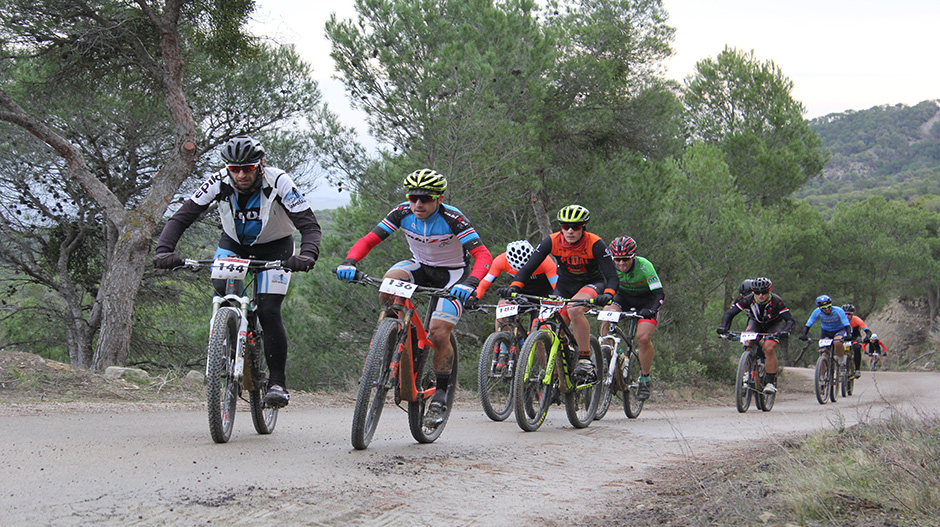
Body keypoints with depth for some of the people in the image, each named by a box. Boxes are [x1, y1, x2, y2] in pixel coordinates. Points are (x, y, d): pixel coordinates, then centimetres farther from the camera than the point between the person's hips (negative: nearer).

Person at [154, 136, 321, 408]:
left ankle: (277, 382, -5)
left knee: (268, 312, -16)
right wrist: (164, 251, -39)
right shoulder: (219, 182, -24)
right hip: (234, 244, 3)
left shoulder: (278, 183, -30)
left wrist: (307, 255, -51)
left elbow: (310, 225, -31)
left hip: (274, 247, -2)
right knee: (221, 293, -23)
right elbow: (181, 218, -22)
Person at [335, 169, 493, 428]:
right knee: (390, 281, -31)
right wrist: (349, 262, -38)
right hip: (420, 266, 4)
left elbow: (483, 255, -35)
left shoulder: (452, 218, -28)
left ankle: (440, 395, -1)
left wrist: (470, 283, -54)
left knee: (439, 334, -20)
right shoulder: (403, 213, -17)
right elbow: (368, 240, -18)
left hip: (452, 273, -3)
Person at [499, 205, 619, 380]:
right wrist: (514, 287, -36)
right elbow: (528, 267, -18)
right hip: (565, 285, 4)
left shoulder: (595, 244, -25)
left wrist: (607, 295, -50)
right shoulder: (552, 241, -18)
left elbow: (612, 277, -29)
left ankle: (585, 359, -23)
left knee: (574, 309, -36)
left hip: (593, 283, -4)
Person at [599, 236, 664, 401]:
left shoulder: (644, 266, -31)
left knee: (643, 338, -22)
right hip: (624, 296, 3)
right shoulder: (610, 265, -22)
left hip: (646, 299, -3)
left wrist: (651, 310, -51)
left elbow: (659, 294, -33)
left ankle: (645, 379, -2)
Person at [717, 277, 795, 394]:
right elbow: (729, 314, -24)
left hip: (774, 324, -2)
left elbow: (791, 320, -33)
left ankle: (771, 382, -16)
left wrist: (784, 332, -53)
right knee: (747, 345, -25)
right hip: (756, 323, 2)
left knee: (769, 348, -27)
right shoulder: (748, 300, -27)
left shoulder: (776, 301, -32)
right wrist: (723, 327, -42)